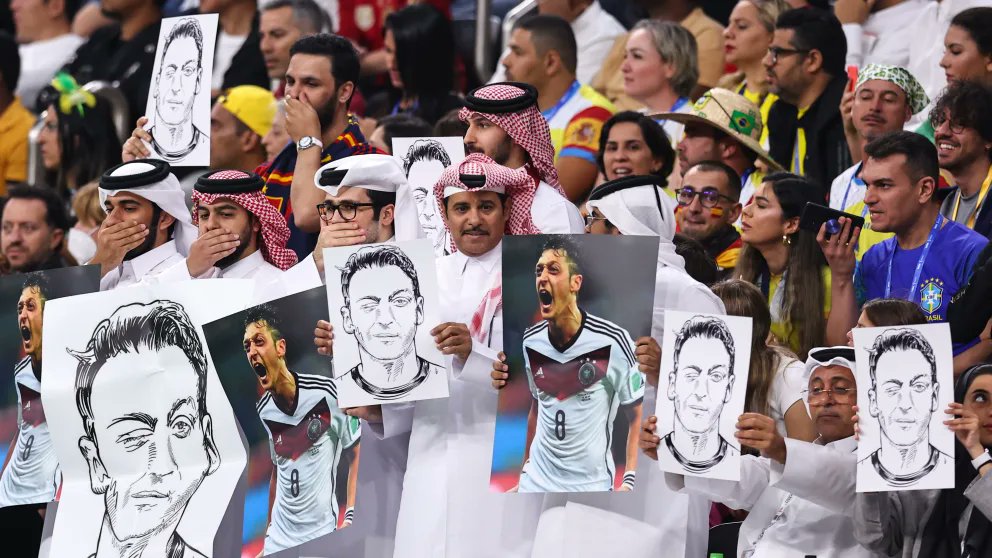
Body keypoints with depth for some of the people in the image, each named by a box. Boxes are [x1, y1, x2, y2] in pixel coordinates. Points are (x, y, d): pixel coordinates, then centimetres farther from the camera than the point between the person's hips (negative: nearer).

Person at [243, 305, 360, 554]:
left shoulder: (326, 392, -12)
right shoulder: (263, 410, 3)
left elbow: (356, 456, -2)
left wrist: (350, 518, -11)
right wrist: (268, 534, 12)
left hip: (322, 537, -4)